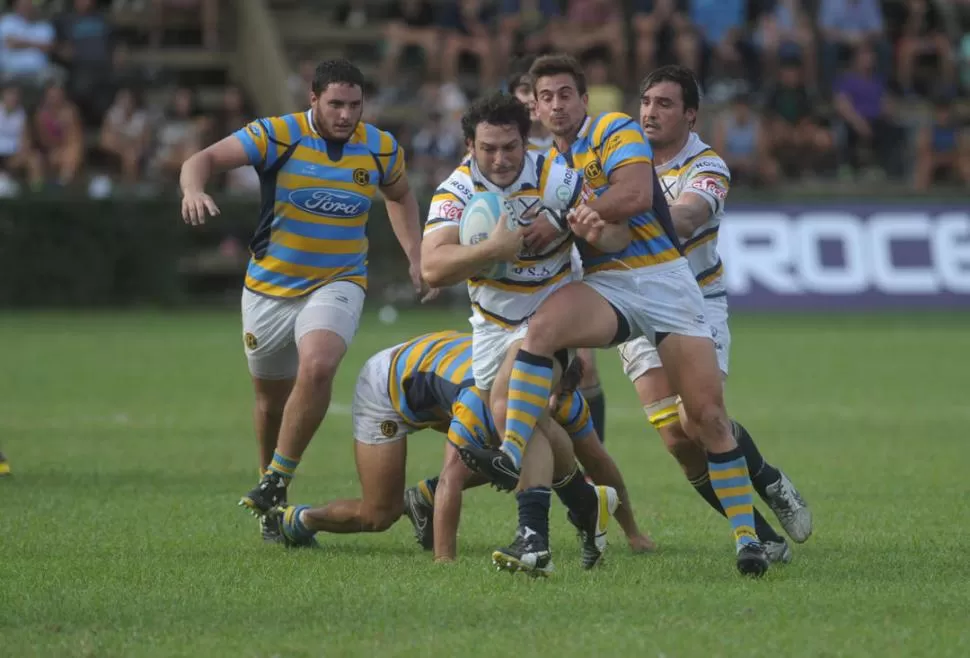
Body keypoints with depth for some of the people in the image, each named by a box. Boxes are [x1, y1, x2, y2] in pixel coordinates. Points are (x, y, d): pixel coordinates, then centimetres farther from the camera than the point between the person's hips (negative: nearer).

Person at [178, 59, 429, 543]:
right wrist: (193, 189, -41)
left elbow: (399, 196, 18)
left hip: (338, 283, 0)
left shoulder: (380, 148, -3)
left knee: (317, 367, -28)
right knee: (272, 395, 11)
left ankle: (277, 480, -15)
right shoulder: (277, 136, -13)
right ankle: (271, 505, 33)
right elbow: (205, 159, -19)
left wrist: (415, 257, 8)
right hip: (270, 286, 0)